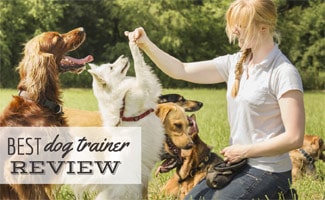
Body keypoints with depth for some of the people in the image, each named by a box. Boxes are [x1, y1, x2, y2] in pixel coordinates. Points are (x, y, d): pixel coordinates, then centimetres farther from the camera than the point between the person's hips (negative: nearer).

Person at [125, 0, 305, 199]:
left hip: (268, 173, -8)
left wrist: (244, 151, -14)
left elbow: (294, 138, -20)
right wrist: (147, 45, -9)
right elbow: (181, 71, 5)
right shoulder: (235, 63, 5)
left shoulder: (283, 73, -16)